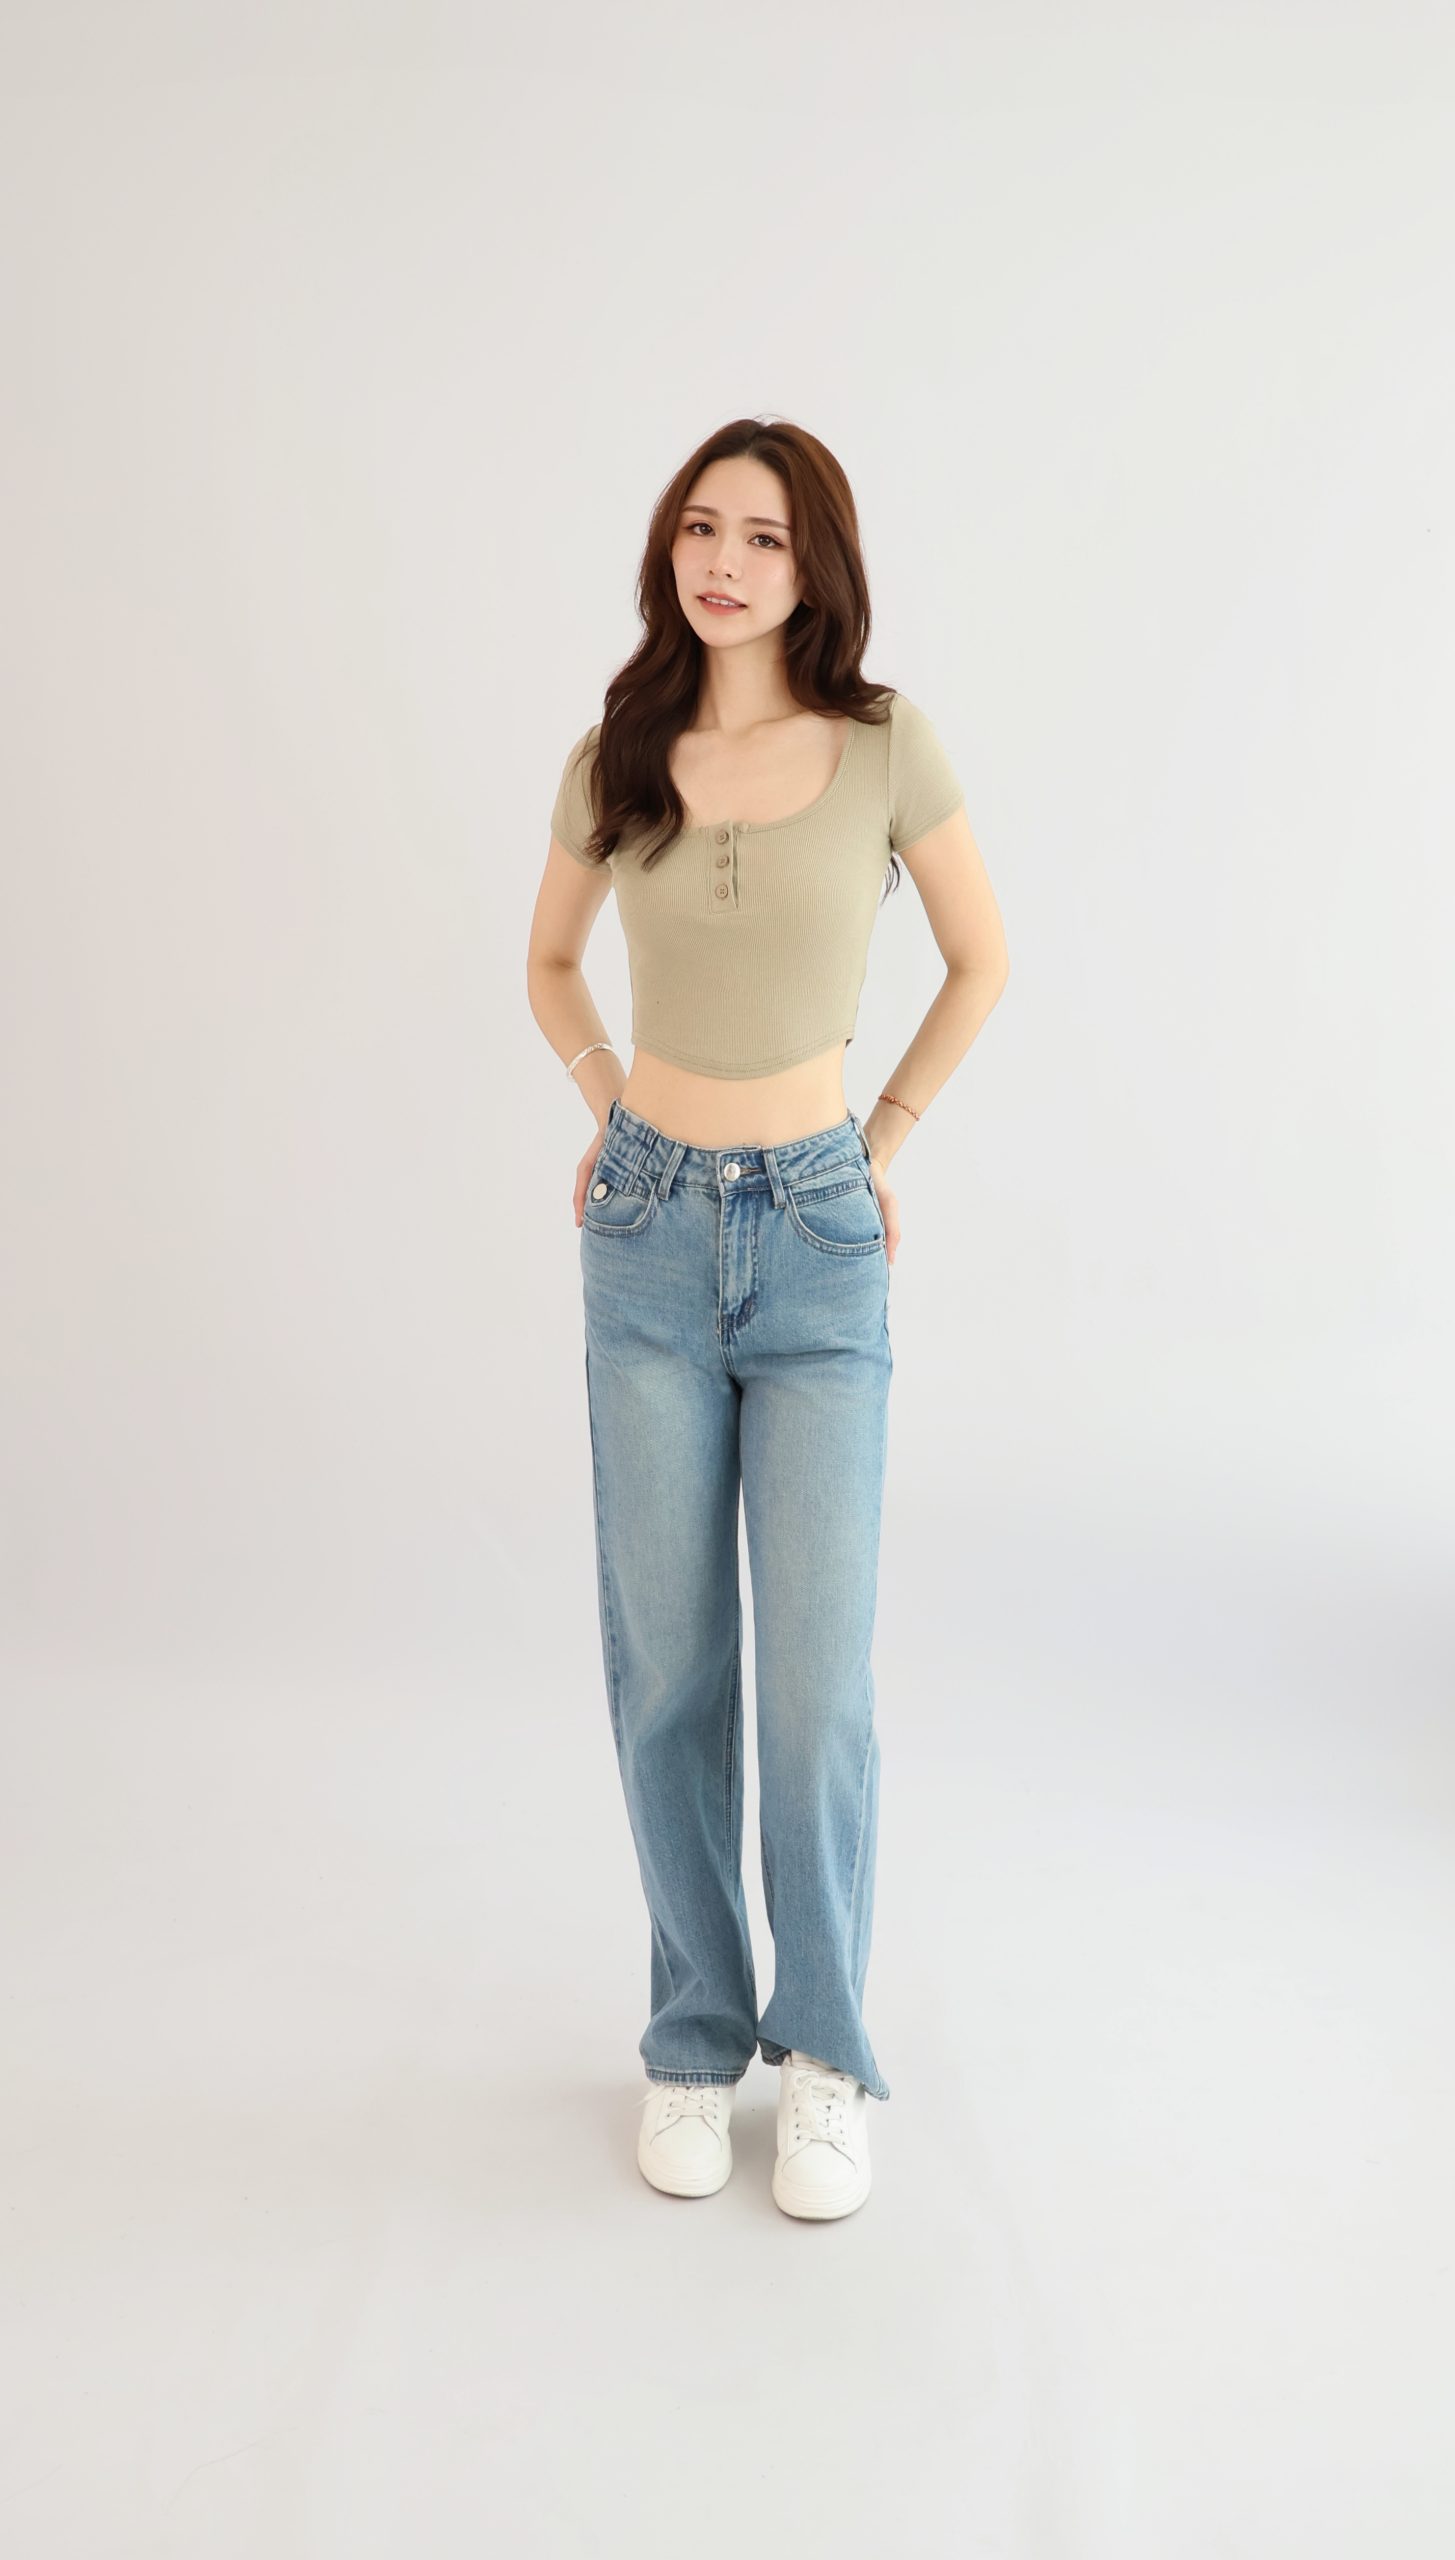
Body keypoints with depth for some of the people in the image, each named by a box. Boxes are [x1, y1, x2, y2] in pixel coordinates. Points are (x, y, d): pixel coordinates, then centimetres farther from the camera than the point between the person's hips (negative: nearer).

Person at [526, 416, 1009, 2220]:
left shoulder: (885, 745, -3)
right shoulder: (612, 761, 3)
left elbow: (982, 956, 9)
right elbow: (550, 960, 20)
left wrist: (886, 1138, 6)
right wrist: (609, 1105, 7)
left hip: (819, 1242, -2)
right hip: (650, 1235, 2)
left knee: (820, 1679, -2)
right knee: (668, 1666, 7)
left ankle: (827, 2058, 19)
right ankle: (693, 2040, 25)